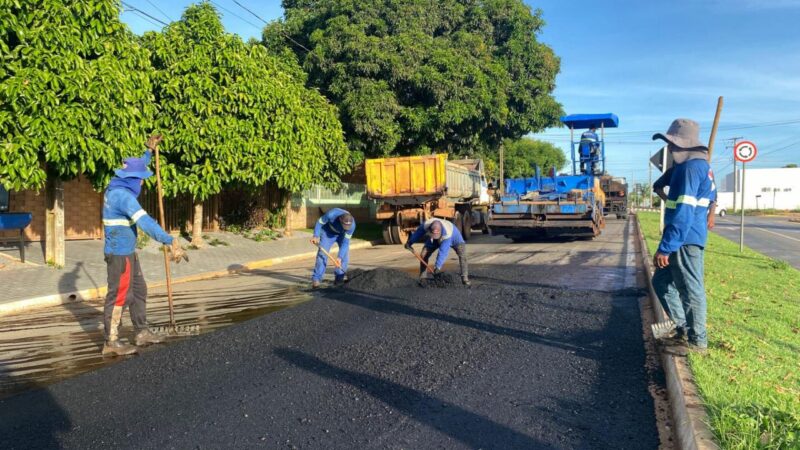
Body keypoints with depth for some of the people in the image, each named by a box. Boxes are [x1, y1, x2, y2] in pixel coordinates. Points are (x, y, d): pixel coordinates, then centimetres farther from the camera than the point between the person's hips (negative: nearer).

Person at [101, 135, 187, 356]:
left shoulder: (116, 187, 7)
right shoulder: (124, 196, -23)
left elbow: (137, 170, 27)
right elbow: (146, 222, -35)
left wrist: (149, 150, 31)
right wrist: (171, 242, -41)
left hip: (126, 251, 10)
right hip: (120, 253, -10)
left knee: (138, 291, 16)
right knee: (119, 296, -2)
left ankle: (142, 333, 25)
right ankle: (111, 342, 8)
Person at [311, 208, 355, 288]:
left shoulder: (352, 225, -34)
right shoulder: (331, 214, -39)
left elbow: (345, 242, -27)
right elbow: (320, 222, -19)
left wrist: (340, 257, -32)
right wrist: (316, 236, -30)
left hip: (342, 234, 2)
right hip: (328, 232, -2)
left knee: (345, 254, -10)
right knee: (322, 253, -13)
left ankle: (339, 278, 2)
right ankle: (316, 279, -12)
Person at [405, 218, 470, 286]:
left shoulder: (447, 234, -48)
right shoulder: (426, 225, -35)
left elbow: (443, 251, -47)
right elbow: (419, 232, -12)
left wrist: (437, 266, -49)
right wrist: (409, 242, -1)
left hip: (453, 238, -4)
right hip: (436, 241, 4)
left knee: (462, 254, -27)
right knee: (424, 254, -11)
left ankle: (465, 278, -22)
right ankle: (422, 278, 0)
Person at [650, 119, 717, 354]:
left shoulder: (691, 168, -17)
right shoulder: (698, 165, 15)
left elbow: (683, 213, -23)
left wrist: (665, 247, -22)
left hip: (685, 240, -11)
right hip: (685, 239, 11)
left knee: (690, 290, 0)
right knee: (662, 282, 18)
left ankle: (697, 341, 13)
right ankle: (685, 329, 25)